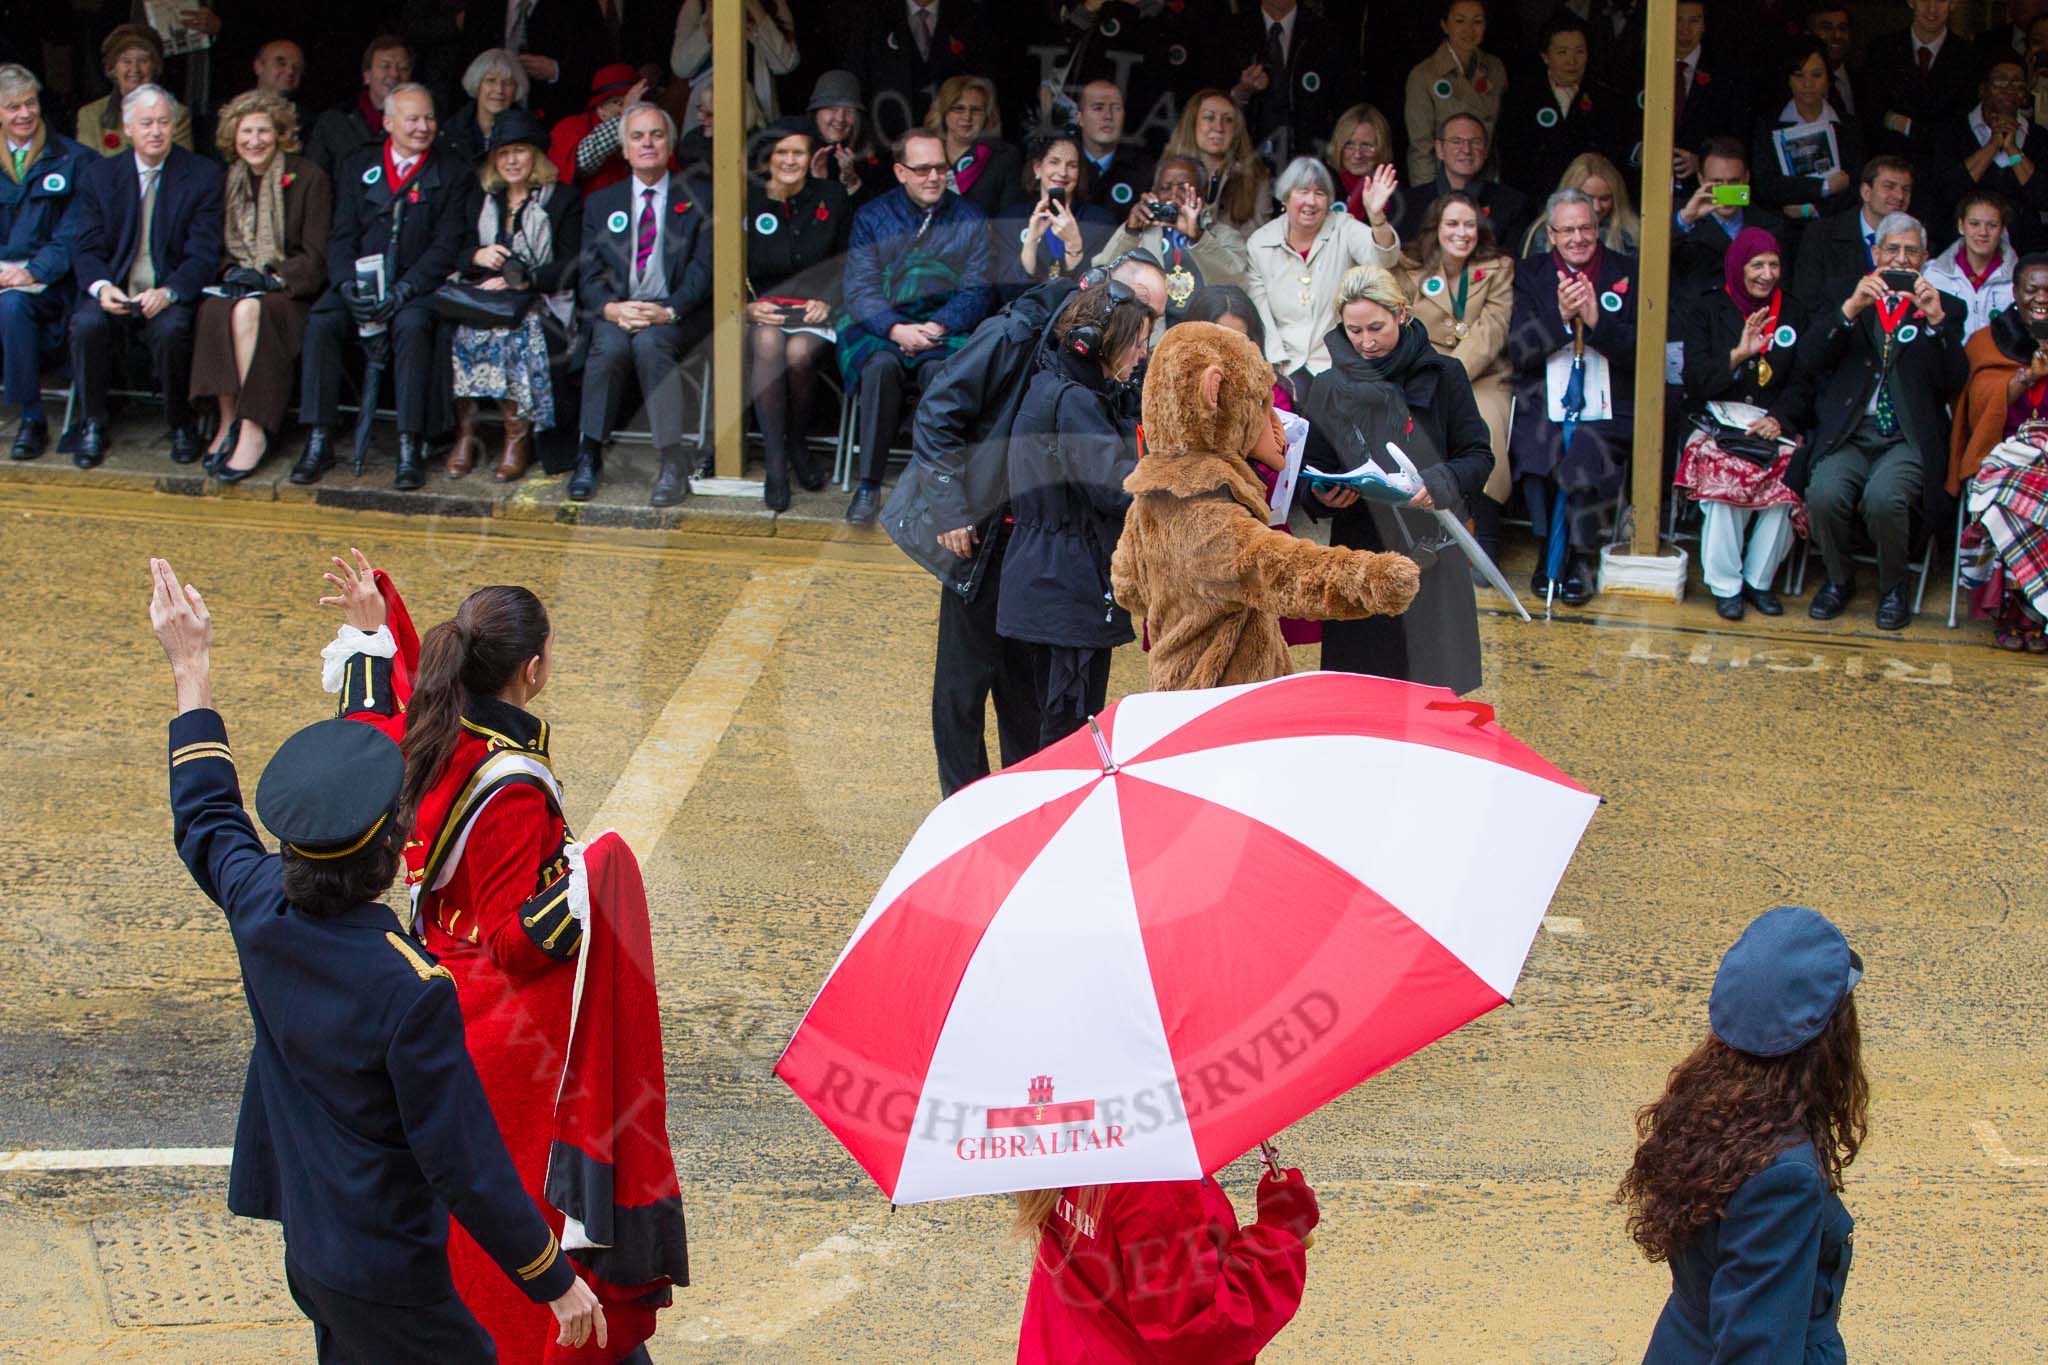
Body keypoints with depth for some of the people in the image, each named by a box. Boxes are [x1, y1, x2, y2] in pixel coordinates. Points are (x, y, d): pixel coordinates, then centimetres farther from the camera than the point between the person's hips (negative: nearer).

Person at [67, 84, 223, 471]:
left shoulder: (202, 176, 0)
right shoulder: (99, 175, 7)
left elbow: (203, 254, -4)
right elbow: (86, 248, 4)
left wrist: (168, 293, -23)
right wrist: (102, 288, -19)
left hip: (169, 293, -2)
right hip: (114, 290, 2)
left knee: (171, 329, -34)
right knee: (87, 323, -30)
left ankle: (181, 425, -10)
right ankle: (93, 425, -11)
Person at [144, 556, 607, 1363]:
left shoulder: (262, 913, -10)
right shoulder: (410, 992, -30)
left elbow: (207, 824, 14)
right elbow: (467, 1167, -24)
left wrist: (191, 669, 24)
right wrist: (557, 1282, -12)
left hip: (308, 1250, 8)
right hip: (389, 1281, -8)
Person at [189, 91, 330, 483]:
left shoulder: (309, 179, 0)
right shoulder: (228, 181, 15)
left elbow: (316, 259, -5)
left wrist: (273, 278, -19)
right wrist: (232, 272, -4)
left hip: (291, 293, -4)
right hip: (239, 285, 4)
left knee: (248, 311, -37)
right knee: (215, 311, -33)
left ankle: (252, 430, -35)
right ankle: (228, 422, -31)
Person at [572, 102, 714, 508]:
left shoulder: (694, 201, 9)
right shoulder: (600, 204, 17)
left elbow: (702, 272, 0)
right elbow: (588, 276, 9)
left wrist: (668, 311, -18)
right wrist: (613, 308, -14)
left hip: (677, 315, -2)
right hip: (615, 312, 2)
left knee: (650, 342, -35)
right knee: (610, 345, -33)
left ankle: (673, 463, -35)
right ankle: (589, 455, -26)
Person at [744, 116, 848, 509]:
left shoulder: (831, 197, 5)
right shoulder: (749, 200, 3)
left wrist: (829, 301, -7)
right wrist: (749, 307, -12)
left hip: (816, 307, 0)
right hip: (764, 306, 0)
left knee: (799, 351, -33)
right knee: (767, 342, -35)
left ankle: (798, 445, -6)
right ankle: (775, 464, -32)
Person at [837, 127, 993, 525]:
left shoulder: (969, 220, 10)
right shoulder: (872, 219, 10)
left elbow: (976, 291, 1)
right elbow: (859, 288, -1)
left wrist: (936, 327, -17)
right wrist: (897, 329, -19)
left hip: (947, 331, 0)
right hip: (882, 329, 0)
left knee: (938, 368, -35)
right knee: (882, 364, -34)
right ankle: (868, 484, -28)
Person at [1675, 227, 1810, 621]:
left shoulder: (1793, 314, 13)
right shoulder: (1705, 311, 6)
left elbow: (1801, 383, 8)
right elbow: (1696, 381, -6)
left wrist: (1778, 418, -11)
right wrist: (1738, 355, -20)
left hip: (1772, 426, 2)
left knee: (1788, 479, -30)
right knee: (1723, 476, -34)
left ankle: (1759, 580, -12)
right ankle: (1725, 584, -19)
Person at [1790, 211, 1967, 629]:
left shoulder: (1945, 308, 11)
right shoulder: (1847, 299, 14)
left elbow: (1954, 379, -3)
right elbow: (1809, 357, -2)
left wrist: (1936, 320, -17)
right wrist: (1852, 307, -15)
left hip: (1908, 438, -1)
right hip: (1848, 434, 1)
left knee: (1883, 498, -32)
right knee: (1824, 494, -28)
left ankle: (1893, 587, -3)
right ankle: (1839, 579, 1)